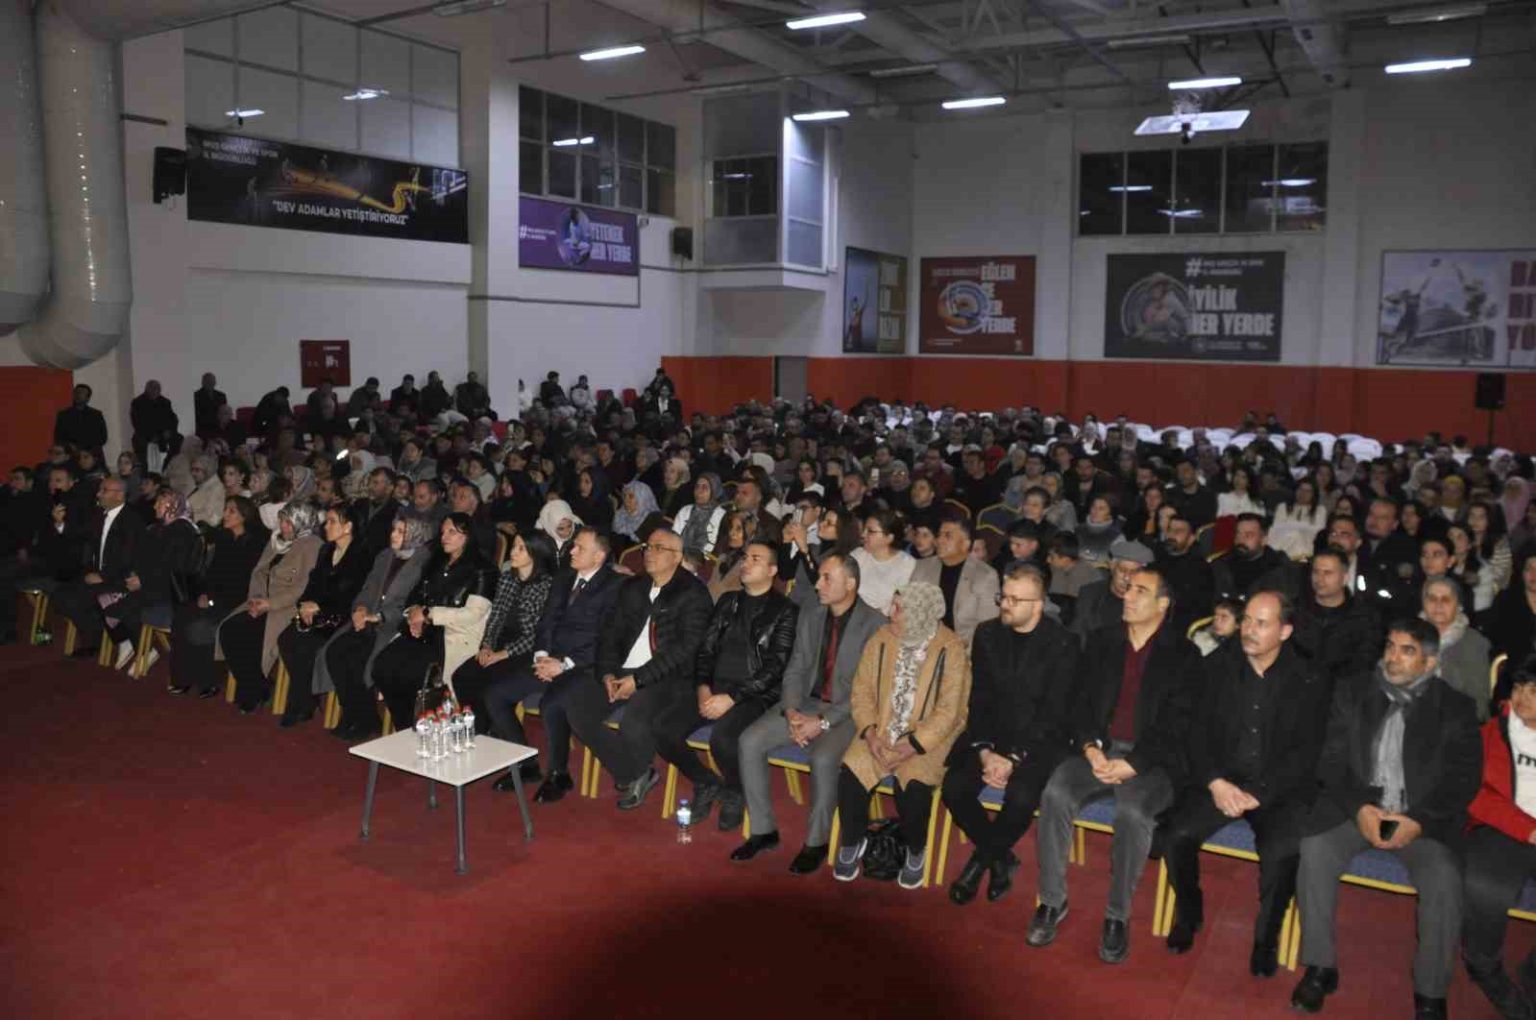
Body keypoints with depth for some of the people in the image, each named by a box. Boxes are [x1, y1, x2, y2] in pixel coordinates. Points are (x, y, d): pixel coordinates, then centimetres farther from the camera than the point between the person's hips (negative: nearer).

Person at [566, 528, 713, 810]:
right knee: (575, 704, -16)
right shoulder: (632, 588, 17)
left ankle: (637, 773, 2)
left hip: (668, 677, -6)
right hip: (624, 672, 6)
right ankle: (632, 775, -2)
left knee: (637, 714, -34)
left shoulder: (693, 593, -3)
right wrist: (608, 673, -3)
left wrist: (638, 678, -17)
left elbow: (686, 647, -12)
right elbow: (611, 634, 17)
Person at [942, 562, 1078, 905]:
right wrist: (984, 750, -11)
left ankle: (982, 858, 0)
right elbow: (979, 700, 4)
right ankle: (1000, 859, 4)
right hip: (991, 735, 4)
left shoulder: (1062, 644, -8)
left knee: (1020, 797, -30)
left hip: (1039, 741, -4)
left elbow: (1055, 714, -12)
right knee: (954, 787, -20)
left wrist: (1013, 758, -18)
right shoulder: (987, 634, 5)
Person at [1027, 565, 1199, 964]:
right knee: (1055, 793, -25)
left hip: (1150, 759, -3)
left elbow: (1175, 726, -6)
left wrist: (1132, 765, -17)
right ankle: (1052, 901, -11)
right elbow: (1081, 702, 9)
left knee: (1132, 812, -33)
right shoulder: (1102, 640, 13)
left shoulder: (1183, 655, 1)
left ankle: (1117, 916, -13)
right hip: (1099, 749, 3)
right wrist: (1090, 748, -9)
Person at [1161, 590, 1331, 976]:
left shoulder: (1311, 680, -1)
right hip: (1219, 780, 2)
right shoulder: (1219, 666, 5)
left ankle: (1267, 935, -1)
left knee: (1282, 851, -30)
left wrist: (1258, 794, -16)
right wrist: (1216, 782, -13)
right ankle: (1188, 913, 7)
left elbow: (1306, 752, -6)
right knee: (1176, 834, -23)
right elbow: (1199, 731, 4)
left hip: (1279, 788, -2)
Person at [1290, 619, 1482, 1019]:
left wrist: (1419, 821, -16)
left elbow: (1464, 779, -1)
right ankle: (1321, 966, -11)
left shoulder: (1456, 708, 4)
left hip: (1424, 818, -1)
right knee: (1314, 851, -25)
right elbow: (1331, 762, 2)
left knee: (1444, 879, -28)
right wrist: (1358, 808, -15)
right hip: (1357, 808, 1)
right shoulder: (1353, 693, 6)